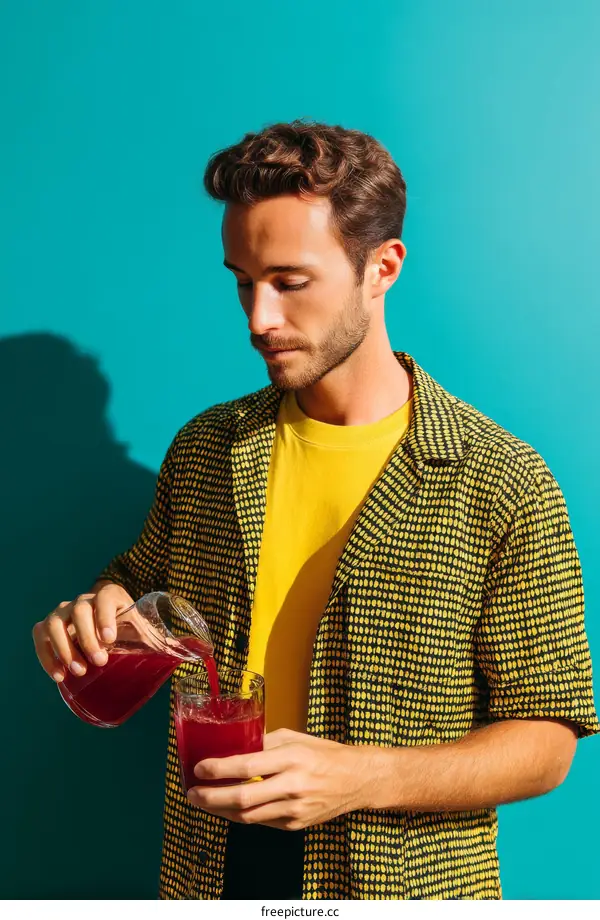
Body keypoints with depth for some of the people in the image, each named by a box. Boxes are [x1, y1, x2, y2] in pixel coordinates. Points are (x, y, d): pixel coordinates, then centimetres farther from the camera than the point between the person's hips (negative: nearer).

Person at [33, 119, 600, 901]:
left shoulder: (503, 485, -15)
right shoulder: (204, 450, -2)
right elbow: (141, 575, 14)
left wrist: (362, 776, -25)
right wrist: (100, 615, -9)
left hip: (409, 882, -3)